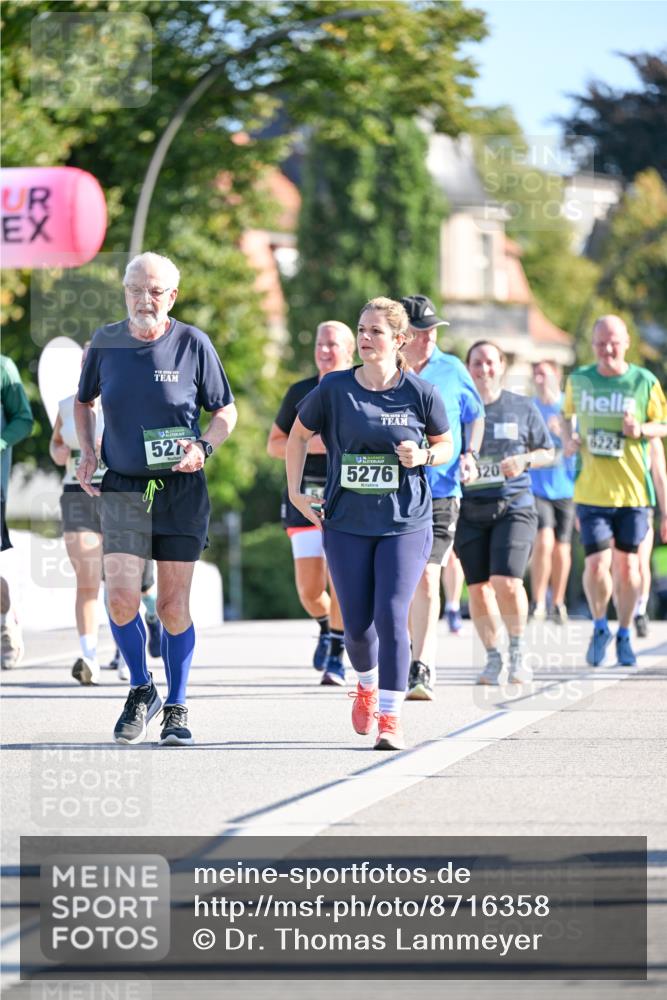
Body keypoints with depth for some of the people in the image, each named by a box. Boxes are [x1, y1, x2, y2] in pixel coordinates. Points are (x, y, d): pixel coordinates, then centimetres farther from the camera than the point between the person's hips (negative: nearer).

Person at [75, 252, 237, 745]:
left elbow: (226, 411, 5)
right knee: (122, 598, -13)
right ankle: (141, 690, 11)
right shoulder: (105, 343, 2)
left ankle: (177, 707, 18)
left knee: (174, 605, 2)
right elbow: (83, 401, 20)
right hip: (123, 488, 1)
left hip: (181, 489, -1)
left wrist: (203, 446, -13)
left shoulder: (193, 343, -4)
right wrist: (87, 452, 6)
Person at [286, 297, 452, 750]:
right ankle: (367, 687, 38)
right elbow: (299, 435, 12)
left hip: (406, 525, -2)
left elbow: (446, 445, 9)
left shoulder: (420, 393, -5)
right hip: (347, 524, 2)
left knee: (391, 616, -15)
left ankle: (390, 718, -10)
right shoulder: (334, 389, -3)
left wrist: (423, 456, -12)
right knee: (357, 624, 5)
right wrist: (295, 491, 5)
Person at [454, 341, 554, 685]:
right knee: (478, 588, 2)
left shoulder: (522, 408, 6)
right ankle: (493, 657, 19)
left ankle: (518, 650, 5)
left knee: (507, 582, -16)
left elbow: (547, 452, 13)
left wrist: (524, 461, -7)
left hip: (513, 506, -1)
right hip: (469, 511, 1)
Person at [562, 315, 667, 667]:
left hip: (632, 489, 0)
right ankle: (600, 627, 17)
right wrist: (568, 439, 1)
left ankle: (624, 635, 25)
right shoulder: (578, 380, 3)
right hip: (591, 489, 0)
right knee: (597, 564, -9)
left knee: (626, 565, 5)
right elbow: (567, 415, 21)